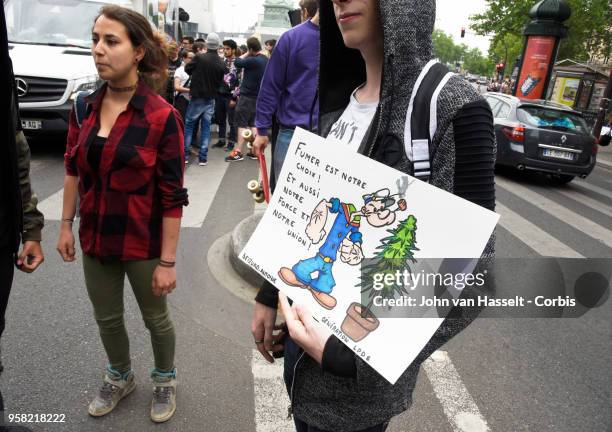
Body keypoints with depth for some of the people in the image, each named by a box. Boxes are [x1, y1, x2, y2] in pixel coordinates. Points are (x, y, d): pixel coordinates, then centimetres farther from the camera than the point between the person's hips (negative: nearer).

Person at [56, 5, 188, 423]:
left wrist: (167, 261, -15)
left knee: (156, 319, 17)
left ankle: (165, 380, 45)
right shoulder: (84, 107, -2)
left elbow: (173, 197, -17)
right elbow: (73, 170, 10)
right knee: (107, 319, 22)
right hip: (95, 238, 5)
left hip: (143, 243, -5)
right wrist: (66, 224, 8)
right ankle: (120, 377, 50)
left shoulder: (162, 117, -18)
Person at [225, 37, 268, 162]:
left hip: (247, 96, -8)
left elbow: (237, 62, -15)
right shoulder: (266, 60, 9)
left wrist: (247, 53, -2)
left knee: (242, 123, -4)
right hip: (258, 96, 8)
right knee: (253, 123, 12)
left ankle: (239, 152, -4)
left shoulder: (254, 60, -19)